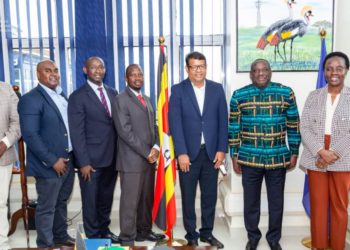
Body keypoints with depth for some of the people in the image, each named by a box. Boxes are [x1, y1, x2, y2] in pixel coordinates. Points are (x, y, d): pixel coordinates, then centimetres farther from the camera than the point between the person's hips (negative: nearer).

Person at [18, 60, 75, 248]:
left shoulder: (62, 97, 12)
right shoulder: (30, 99, -13)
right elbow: (30, 135, -19)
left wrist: (73, 156, 7)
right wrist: (52, 161, -19)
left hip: (67, 161, 7)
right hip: (49, 165, -7)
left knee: (61, 203, 21)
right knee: (46, 208, 7)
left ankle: (61, 236, 37)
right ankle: (45, 244, 24)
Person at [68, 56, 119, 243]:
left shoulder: (112, 92, 9)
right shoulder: (78, 97, -8)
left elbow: (117, 123, 10)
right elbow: (77, 133, -12)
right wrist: (83, 162, -16)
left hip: (111, 157, 5)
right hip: (91, 159, -5)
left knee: (106, 198, 19)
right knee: (91, 200, 9)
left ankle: (105, 230, 36)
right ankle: (93, 236, 26)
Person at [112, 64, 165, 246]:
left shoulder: (146, 99, 18)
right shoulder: (121, 100, -7)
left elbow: (153, 126, 15)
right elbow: (125, 132, -15)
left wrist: (155, 147, -3)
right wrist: (146, 152, -14)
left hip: (149, 158, 7)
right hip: (132, 160, -7)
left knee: (147, 199, 14)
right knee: (130, 201, 1)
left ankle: (144, 231, 29)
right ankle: (128, 238, 15)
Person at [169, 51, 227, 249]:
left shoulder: (217, 89, 6)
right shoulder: (178, 90, -2)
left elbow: (223, 121, 5)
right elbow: (175, 123, -7)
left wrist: (221, 149, -2)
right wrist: (181, 153, -14)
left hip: (212, 152, 2)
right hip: (188, 153, -2)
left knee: (210, 195, 11)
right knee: (188, 197, 8)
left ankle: (207, 233, 28)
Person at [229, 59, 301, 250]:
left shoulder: (286, 93, 0)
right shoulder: (239, 96, -1)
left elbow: (293, 125, 5)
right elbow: (233, 128, 3)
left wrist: (294, 153, 4)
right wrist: (234, 156, 2)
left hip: (278, 158, 0)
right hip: (249, 159, 0)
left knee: (277, 202, 12)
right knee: (251, 201, 12)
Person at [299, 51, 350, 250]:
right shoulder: (313, 96, 7)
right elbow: (304, 128, -1)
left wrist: (333, 154, -15)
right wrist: (321, 151, -14)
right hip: (315, 159, 2)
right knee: (317, 205, 10)